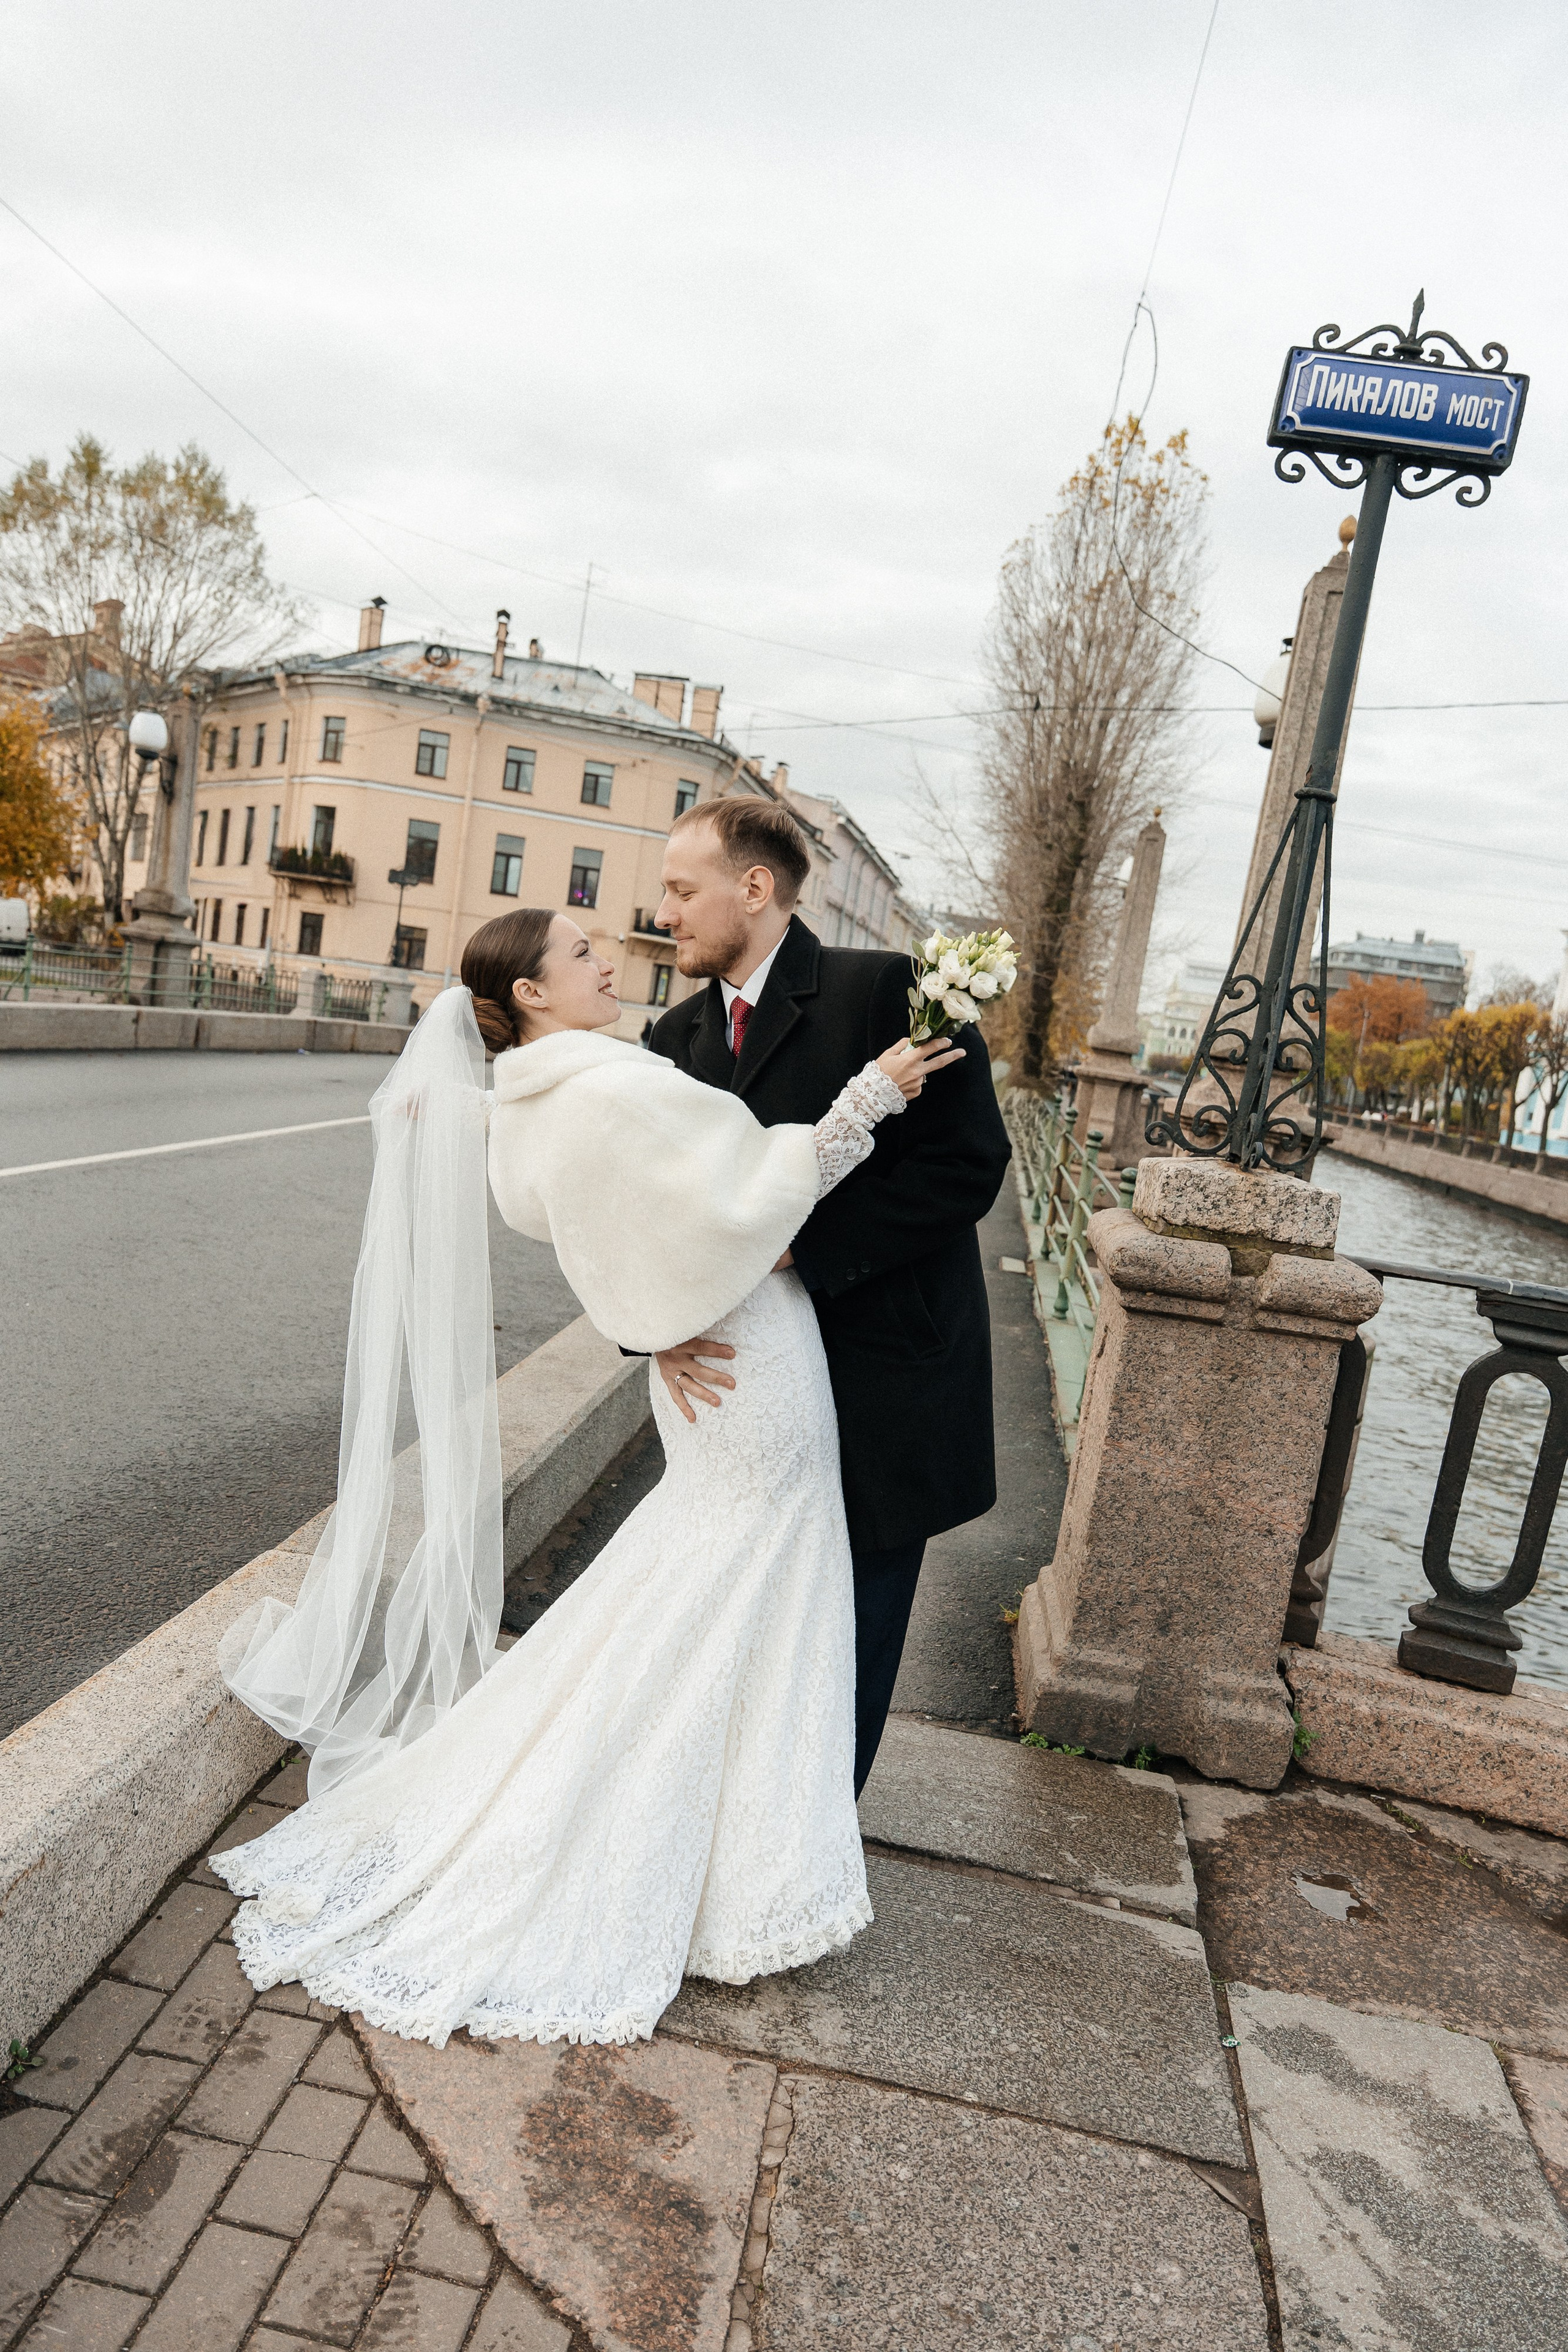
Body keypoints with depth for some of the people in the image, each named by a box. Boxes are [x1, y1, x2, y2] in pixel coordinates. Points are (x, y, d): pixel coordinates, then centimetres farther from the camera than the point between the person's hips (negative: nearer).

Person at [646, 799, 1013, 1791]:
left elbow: (968, 1163, -20)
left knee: (846, 1654, 11)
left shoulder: (889, 990, -13)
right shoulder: (679, 1037, 6)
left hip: (879, 1388, -5)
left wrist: (796, 1245, -23)